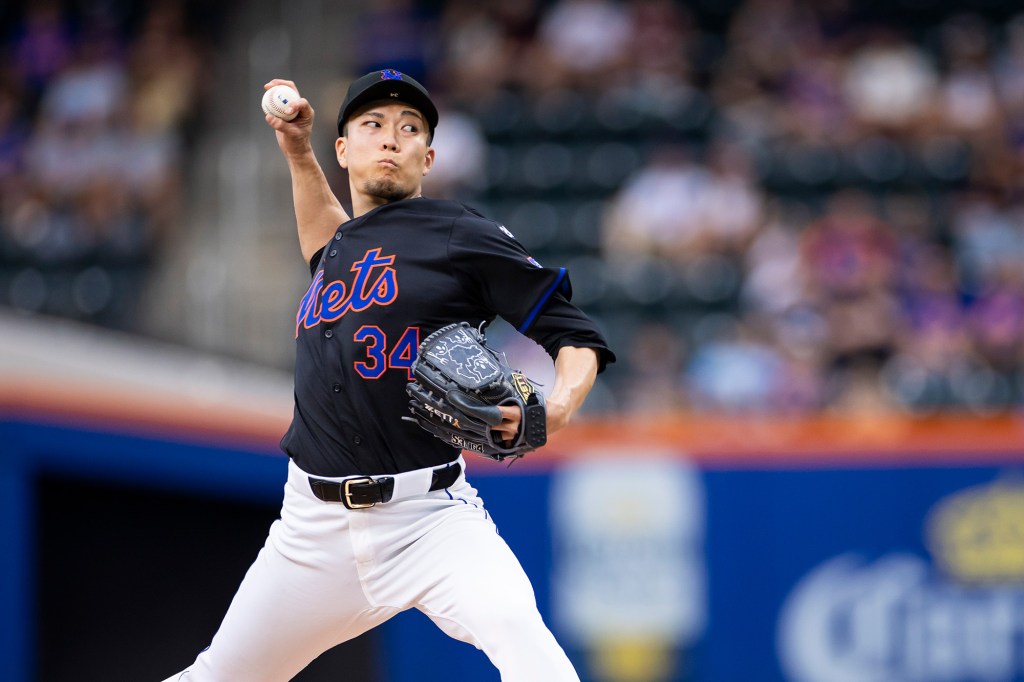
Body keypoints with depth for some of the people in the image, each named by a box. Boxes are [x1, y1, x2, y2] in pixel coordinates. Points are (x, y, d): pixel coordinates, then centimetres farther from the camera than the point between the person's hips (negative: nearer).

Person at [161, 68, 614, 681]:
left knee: (512, 622, -34)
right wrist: (297, 151, 32)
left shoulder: (461, 235, -2)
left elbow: (578, 337, -5)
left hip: (426, 514, -6)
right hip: (316, 525, 6)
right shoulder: (341, 246, 17)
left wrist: (555, 410, -25)